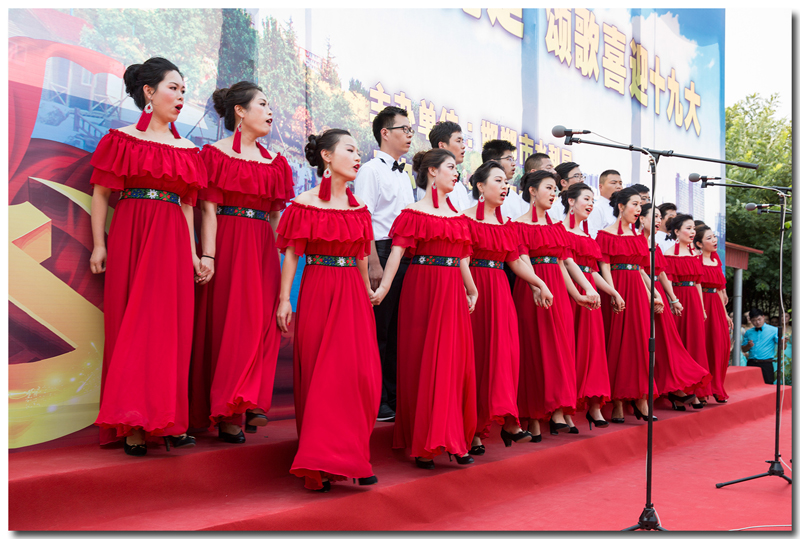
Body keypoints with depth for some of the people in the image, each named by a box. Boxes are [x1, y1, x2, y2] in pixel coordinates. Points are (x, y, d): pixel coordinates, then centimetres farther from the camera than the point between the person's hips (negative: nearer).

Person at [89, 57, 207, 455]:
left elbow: (187, 205, 13)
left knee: (172, 326, 0)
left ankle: (169, 421, 4)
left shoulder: (187, 150, 14)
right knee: (131, 323, -2)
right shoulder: (122, 139, 4)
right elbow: (100, 194, 2)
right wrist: (99, 244, -5)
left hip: (173, 243, 3)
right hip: (130, 237, -3)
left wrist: (193, 254, 8)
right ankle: (131, 425, 2)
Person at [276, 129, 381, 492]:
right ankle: (319, 463, 9)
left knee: (360, 374, -2)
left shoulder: (358, 208, 11)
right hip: (317, 294, -4)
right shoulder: (305, 204, -3)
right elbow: (291, 255, -3)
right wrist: (284, 299, -8)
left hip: (353, 297, 4)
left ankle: (347, 456, 11)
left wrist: (368, 295, 16)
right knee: (319, 376, 1)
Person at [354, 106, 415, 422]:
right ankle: (374, 401, 5)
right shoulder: (371, 170, -5)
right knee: (377, 330, -3)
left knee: (399, 328, 11)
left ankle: (394, 396, 20)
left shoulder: (404, 175, 20)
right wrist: (373, 264, -20)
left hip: (407, 256, 8)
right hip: (383, 253, -8)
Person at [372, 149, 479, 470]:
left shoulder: (458, 217, 16)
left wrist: (471, 292, 21)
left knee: (455, 363, 6)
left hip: (453, 294, 6)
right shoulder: (414, 213, -3)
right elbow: (396, 252, -13)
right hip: (422, 290, -6)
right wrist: (383, 288, -24)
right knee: (422, 363, -1)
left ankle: (454, 439, 15)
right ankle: (423, 444, 7)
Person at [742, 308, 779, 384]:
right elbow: (744, 349, 16)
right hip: (751, 364, 3)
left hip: (766, 365, -3)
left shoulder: (774, 330, 2)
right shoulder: (748, 332, 12)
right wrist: (749, 346, -6)